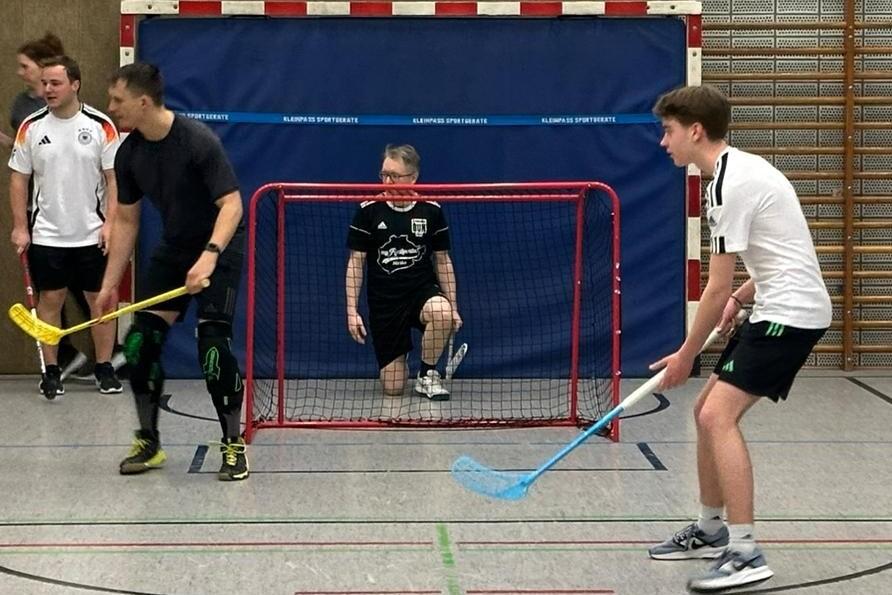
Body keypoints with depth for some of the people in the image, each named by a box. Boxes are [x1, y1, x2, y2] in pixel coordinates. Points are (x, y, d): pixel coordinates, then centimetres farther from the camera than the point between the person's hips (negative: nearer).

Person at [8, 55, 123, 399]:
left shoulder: (101, 125, -5)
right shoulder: (31, 127, -1)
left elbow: (114, 178, -3)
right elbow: (18, 179, 4)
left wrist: (110, 222, -10)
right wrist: (20, 226, -1)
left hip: (93, 235, -1)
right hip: (46, 236, 1)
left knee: (101, 299, 4)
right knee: (49, 300, 6)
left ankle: (105, 368, 16)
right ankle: (51, 371, 15)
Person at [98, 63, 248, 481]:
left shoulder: (198, 141, -22)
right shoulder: (129, 153, -3)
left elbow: (231, 203, -25)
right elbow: (126, 220, 7)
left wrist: (209, 256, -40)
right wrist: (110, 283, 6)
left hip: (218, 248, -6)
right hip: (172, 249, 6)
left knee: (213, 345, -17)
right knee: (140, 343, -2)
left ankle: (234, 446, 0)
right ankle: (148, 444, 15)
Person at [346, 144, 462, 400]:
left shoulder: (431, 210, -3)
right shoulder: (368, 210, -6)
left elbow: (443, 261, 5)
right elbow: (355, 263, -2)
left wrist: (453, 307, 3)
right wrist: (352, 311, -7)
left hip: (422, 290, 0)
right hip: (383, 300, 0)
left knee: (442, 313, -38)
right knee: (393, 389, -3)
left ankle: (427, 375, -10)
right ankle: (401, 365, 38)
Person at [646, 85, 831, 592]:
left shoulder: (731, 184, -18)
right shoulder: (741, 168, 13)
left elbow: (718, 288, -16)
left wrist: (686, 355, -7)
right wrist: (743, 297, 14)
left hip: (791, 313, -11)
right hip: (780, 309, 11)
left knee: (718, 415, -19)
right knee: (708, 410, 15)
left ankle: (745, 553, -21)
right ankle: (711, 530, 27)